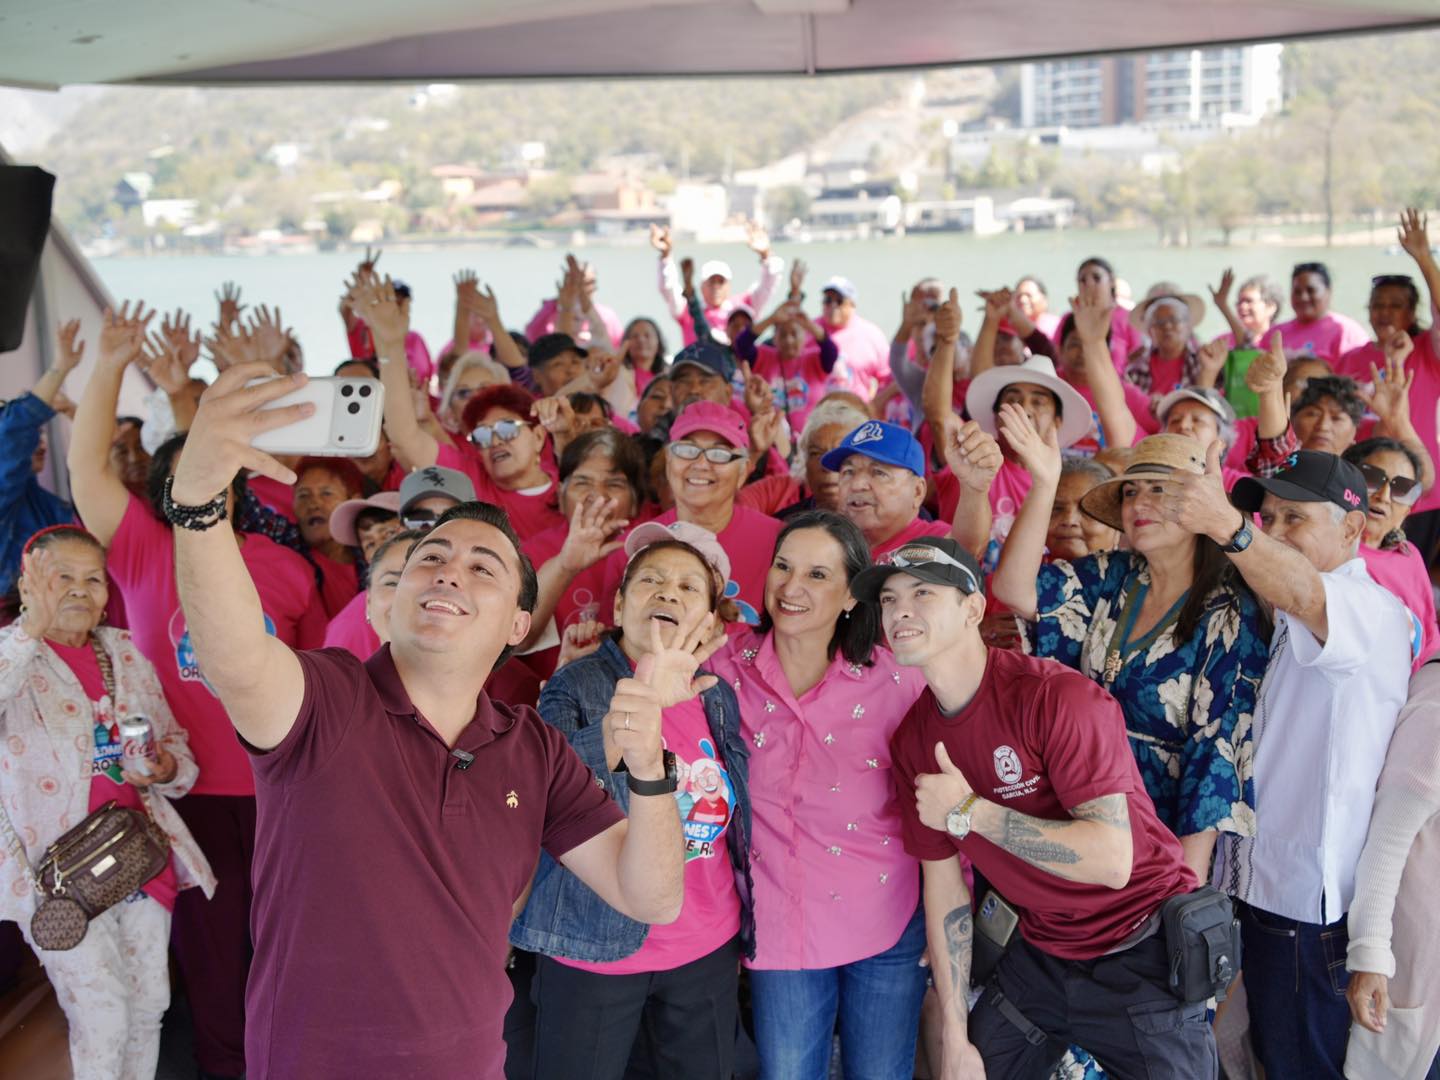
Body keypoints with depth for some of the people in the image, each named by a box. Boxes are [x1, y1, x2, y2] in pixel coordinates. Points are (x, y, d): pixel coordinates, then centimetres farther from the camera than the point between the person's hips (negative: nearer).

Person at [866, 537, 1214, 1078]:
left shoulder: (1057, 697, -24)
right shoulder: (912, 739, -4)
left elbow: (1111, 860, -31)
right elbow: (943, 883, 3)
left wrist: (968, 811, -27)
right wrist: (955, 1036, 2)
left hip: (1142, 952, -5)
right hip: (1042, 951, 6)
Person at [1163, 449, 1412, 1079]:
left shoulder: (1372, 612, -16)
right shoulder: (1281, 621, 16)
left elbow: (1305, 596, -39)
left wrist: (1224, 524, -57)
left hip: (1313, 898, -9)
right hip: (1260, 883, 9)